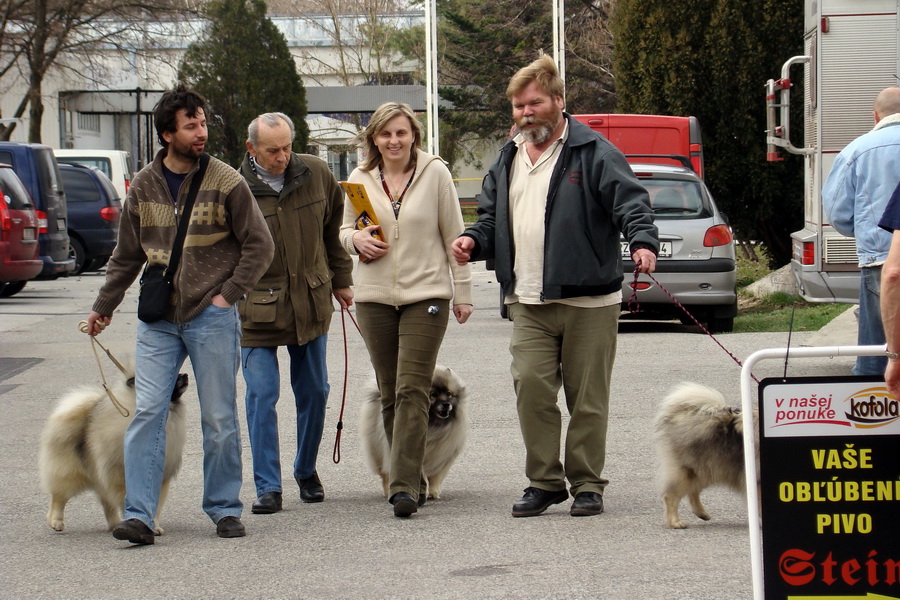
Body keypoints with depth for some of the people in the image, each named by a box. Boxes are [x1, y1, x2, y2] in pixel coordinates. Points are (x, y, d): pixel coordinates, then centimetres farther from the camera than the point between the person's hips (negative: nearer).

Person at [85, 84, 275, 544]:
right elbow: (127, 255, 17)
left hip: (212, 317, -2)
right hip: (158, 317, 2)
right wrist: (103, 307, 19)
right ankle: (139, 515, -7)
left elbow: (259, 246, 2)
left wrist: (228, 293, -5)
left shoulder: (225, 182, -2)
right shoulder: (144, 186, 7)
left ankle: (225, 510, 15)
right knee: (147, 412, -6)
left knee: (219, 419, 3)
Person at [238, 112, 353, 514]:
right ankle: (268, 488, 0)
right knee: (261, 397, -5)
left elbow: (335, 225, 16)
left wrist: (340, 279, 19)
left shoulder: (316, 175, 0)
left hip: (312, 304, 4)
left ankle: (307, 471, 30)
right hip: (258, 310, -4)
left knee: (313, 392, 12)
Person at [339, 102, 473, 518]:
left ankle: (405, 485, -16)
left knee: (412, 390, -12)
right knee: (390, 395, 7)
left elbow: (453, 236, 3)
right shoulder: (359, 179, 6)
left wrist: (462, 292, 2)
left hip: (426, 295, -4)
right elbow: (344, 229, 18)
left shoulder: (435, 173, -1)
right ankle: (411, 479, 18)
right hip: (375, 297, 4)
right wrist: (356, 240, -6)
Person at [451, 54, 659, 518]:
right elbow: (492, 216, 24)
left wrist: (642, 241, -29)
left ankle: (587, 484, 12)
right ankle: (544, 481, 6)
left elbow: (630, 201, -12)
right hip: (528, 303, 5)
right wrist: (473, 240, 4)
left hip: (587, 301, -5)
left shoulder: (593, 153, -3)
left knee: (587, 397, 1)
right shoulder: (508, 160, 18)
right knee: (531, 388, -5)